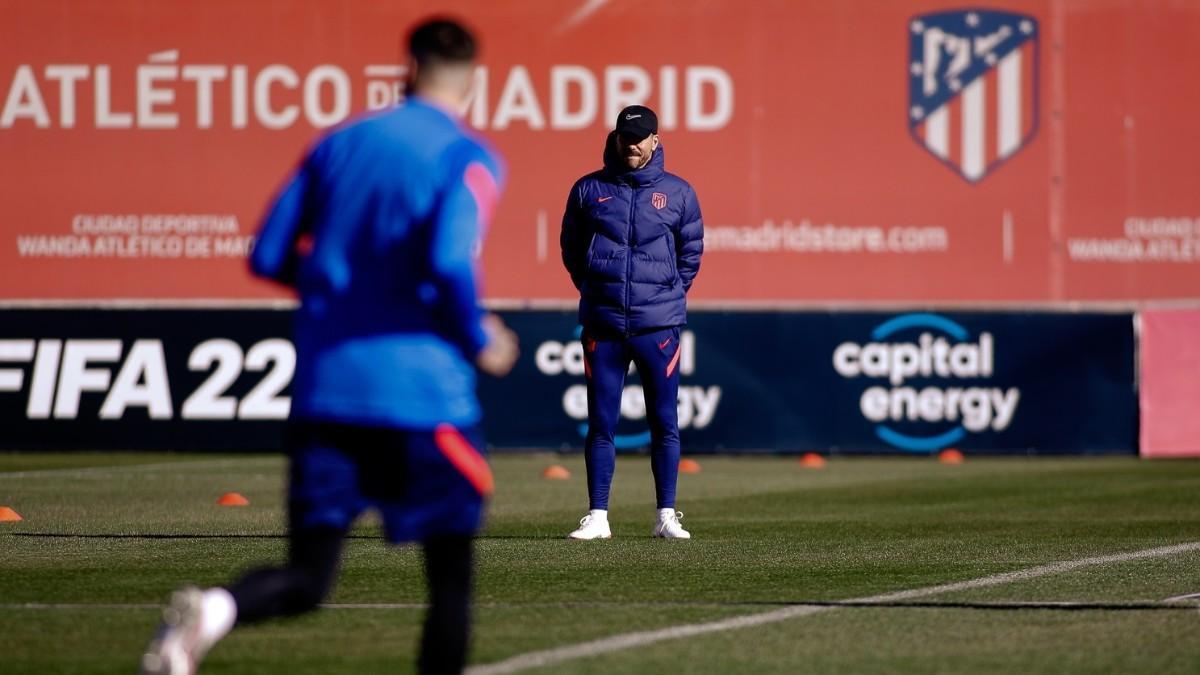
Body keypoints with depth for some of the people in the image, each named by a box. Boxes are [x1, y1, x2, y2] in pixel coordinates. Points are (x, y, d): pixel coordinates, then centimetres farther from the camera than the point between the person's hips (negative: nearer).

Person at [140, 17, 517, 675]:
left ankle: (214, 609, -27)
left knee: (306, 578, 6)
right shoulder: (468, 159, -3)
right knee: (451, 572, 10)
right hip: (423, 391, -4)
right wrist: (479, 342, -3)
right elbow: (449, 261, -19)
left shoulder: (339, 144, 12)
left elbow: (268, 256, 10)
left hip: (324, 392, 4)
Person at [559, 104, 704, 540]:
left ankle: (666, 516, 5)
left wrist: (670, 296, 7)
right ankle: (597, 516, 4)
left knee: (665, 423, 0)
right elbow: (571, 250, 14)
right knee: (600, 423, 0)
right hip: (603, 326, 0)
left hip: (658, 324, 0)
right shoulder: (589, 190, 6)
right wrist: (594, 292, 8)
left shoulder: (677, 192, 6)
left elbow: (691, 251, 13)